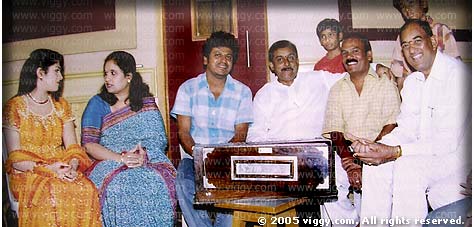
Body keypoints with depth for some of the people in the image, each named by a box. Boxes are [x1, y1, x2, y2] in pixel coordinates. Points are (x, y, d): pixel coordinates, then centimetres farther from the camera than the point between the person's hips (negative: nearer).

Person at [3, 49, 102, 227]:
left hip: (62, 170, 4)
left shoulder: (61, 105, 17)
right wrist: (46, 169, -19)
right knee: (52, 195, -35)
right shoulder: (14, 107, 1)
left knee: (87, 190, -28)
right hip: (28, 174, -3)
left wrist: (72, 167, -13)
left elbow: (72, 147, 8)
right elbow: (15, 159, -5)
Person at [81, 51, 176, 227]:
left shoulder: (146, 102, 12)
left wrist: (144, 153, -18)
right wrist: (120, 158, -18)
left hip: (148, 160, 1)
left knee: (159, 182, -30)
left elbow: (159, 138, 4)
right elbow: (89, 144, -3)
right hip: (108, 162, -1)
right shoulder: (97, 103, 8)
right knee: (119, 187, -33)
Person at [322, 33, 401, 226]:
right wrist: (349, 163, -15)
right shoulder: (337, 90, 15)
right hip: (346, 153, 2)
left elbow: (391, 127, -4)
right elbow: (334, 132, 4)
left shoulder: (386, 85, 9)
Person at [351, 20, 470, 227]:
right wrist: (374, 147, -14)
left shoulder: (457, 75, -17)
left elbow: (449, 141, -23)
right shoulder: (412, 81, 10)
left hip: (456, 154, -7)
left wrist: (394, 152, -27)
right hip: (424, 153, 7)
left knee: (407, 168, -31)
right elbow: (406, 130, 5)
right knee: (376, 167, -13)